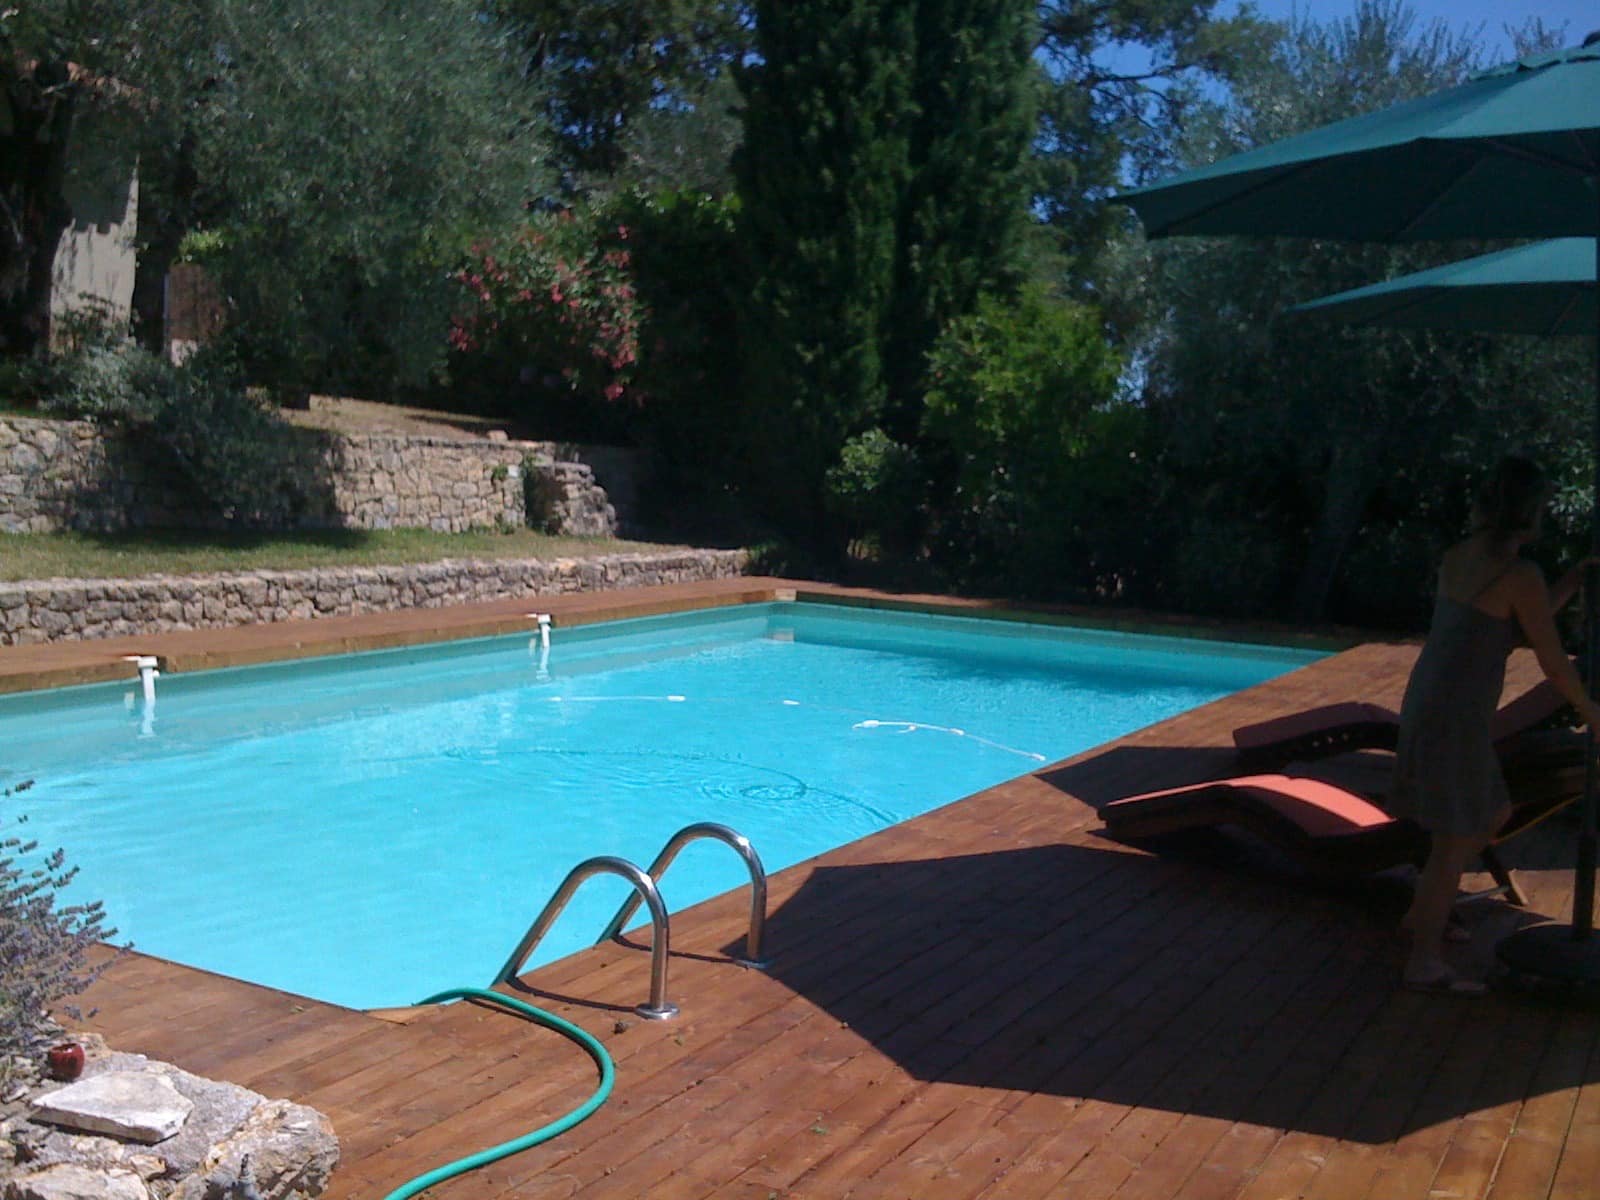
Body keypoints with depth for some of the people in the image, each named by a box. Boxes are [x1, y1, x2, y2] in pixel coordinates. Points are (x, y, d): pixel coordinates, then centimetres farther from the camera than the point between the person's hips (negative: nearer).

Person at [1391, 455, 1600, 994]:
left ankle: (1423, 913, 31)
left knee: (1493, 812, 23)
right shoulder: (1522, 575, -15)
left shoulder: (1457, 557, 8)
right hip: (1457, 717, -9)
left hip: (1427, 703, 9)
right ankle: (1424, 963, 8)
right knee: (1456, 839, 1)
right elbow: (1553, 661, -7)